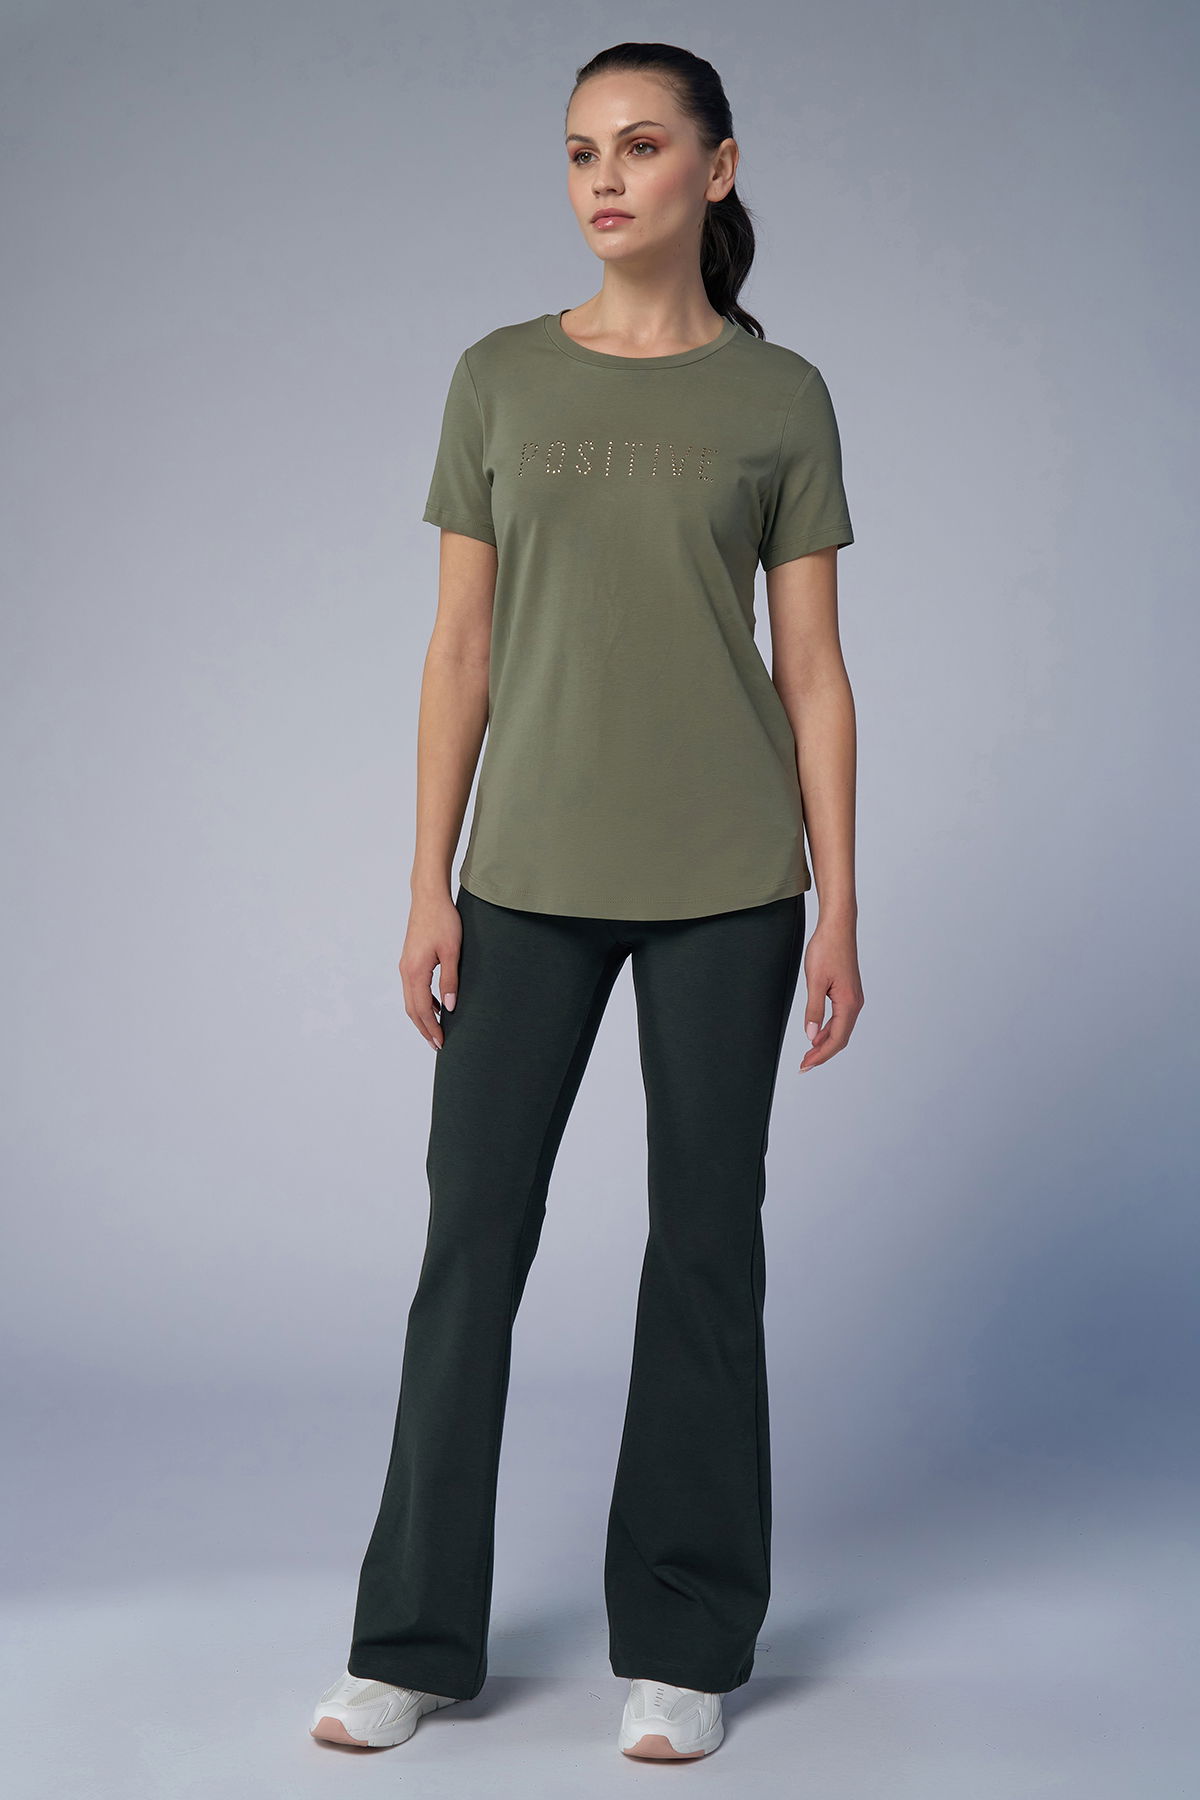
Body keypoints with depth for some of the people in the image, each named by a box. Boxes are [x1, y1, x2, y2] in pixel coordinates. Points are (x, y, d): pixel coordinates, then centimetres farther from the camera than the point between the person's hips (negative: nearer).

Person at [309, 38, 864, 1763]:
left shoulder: (780, 397, 3)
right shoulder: (500, 378, 6)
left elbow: (814, 670, 2)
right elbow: (461, 650, 5)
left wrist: (838, 911, -3)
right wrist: (430, 885, 0)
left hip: (724, 881, -1)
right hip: (531, 874, 1)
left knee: (705, 1241, 5)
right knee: (472, 1234, 2)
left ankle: (681, 1647, 17)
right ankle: (413, 1641, 15)